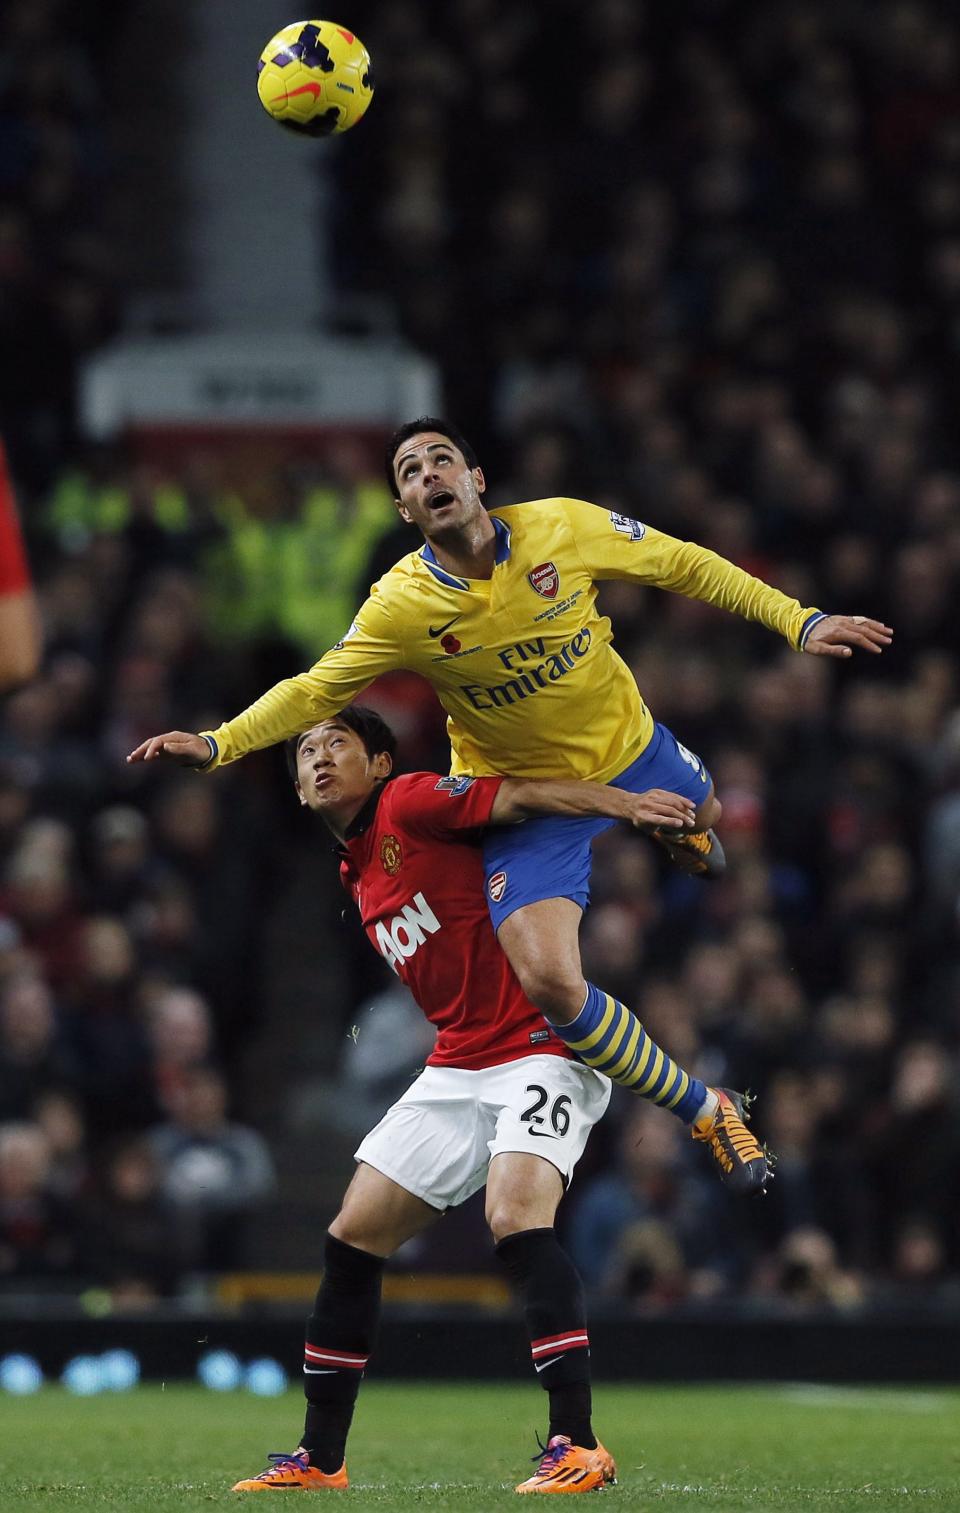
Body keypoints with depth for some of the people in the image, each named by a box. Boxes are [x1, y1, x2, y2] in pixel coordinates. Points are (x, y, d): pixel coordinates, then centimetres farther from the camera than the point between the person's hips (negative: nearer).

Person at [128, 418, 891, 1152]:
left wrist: (799, 622, -10)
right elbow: (314, 691, -14)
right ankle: (704, 1113, -2)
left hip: (633, 751, 2)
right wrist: (216, 744, -27)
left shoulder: (564, 527, -20)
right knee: (550, 984, -20)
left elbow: (686, 565, -9)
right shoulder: (399, 607, -23)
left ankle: (688, 837, 73)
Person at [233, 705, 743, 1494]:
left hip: (541, 1050, -9)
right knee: (352, 1236, 6)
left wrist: (623, 802, -32)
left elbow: (520, 796, -20)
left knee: (515, 1216, -29)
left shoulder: (409, 804, -8)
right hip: (458, 1066, 9)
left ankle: (577, 1443, -30)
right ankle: (320, 1457, 15)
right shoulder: (357, 874, 16)